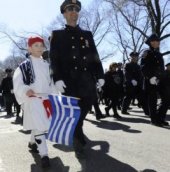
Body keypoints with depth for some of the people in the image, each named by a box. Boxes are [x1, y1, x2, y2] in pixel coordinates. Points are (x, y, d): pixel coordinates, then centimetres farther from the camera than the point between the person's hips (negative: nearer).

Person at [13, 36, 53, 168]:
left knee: (39, 125, 17)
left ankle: (32, 143, 42)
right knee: (39, 126, -13)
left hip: (46, 99, 6)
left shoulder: (47, 65, 13)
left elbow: (51, 82, 19)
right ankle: (44, 154, -10)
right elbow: (17, 84, -11)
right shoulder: (24, 66, -5)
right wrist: (26, 90, -30)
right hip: (32, 100, -6)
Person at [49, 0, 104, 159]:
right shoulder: (57, 34, 8)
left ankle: (76, 135, 33)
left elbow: (95, 57, 15)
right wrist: (58, 78, -15)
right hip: (70, 82, -3)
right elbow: (54, 58, -2)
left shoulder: (87, 34, 18)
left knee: (82, 112, 9)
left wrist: (100, 75, 5)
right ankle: (79, 145, 13)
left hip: (88, 81, 4)